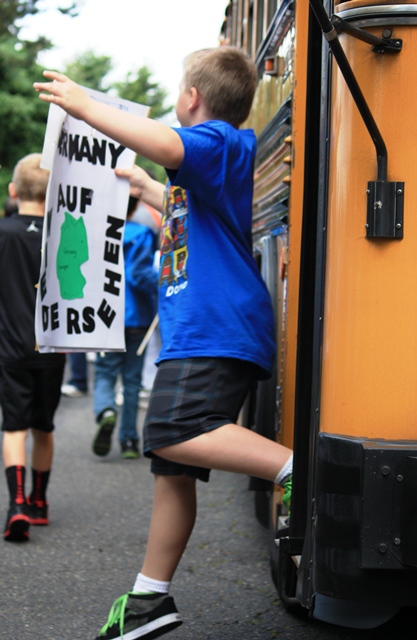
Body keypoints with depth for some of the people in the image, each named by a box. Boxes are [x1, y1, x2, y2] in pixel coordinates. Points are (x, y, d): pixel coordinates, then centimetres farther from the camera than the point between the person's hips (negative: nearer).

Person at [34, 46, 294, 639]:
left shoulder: (219, 140, -4)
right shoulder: (214, 158, 27)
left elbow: (164, 145, -28)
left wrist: (84, 105, -19)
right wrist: (143, 187, 57)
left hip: (214, 330, -10)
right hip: (198, 333, 10)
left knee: (175, 433, -30)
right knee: (172, 470, 10)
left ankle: (297, 469, -31)